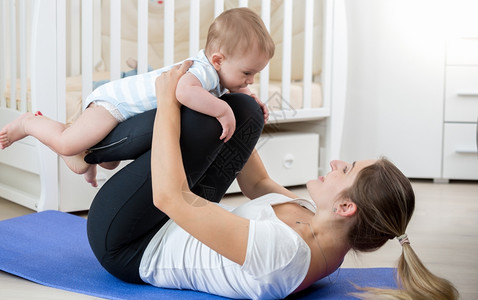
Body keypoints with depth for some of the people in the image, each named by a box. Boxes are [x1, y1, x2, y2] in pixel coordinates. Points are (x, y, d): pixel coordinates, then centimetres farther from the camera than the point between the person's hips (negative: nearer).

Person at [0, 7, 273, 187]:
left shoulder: (218, 76, -4)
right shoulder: (202, 70, -34)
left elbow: (232, 89, 22)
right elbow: (184, 91, -59)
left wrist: (248, 99, 2)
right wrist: (223, 110, -51)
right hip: (115, 101, -10)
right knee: (66, 144, -22)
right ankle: (30, 123, 3)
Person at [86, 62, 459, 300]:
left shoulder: (281, 251, -41)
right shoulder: (325, 235, -13)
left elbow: (169, 196, -40)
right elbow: (258, 186, 7)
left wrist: (168, 102, -29)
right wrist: (231, 116, 5)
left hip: (132, 251, -8)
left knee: (202, 121, -25)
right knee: (245, 111, 0)